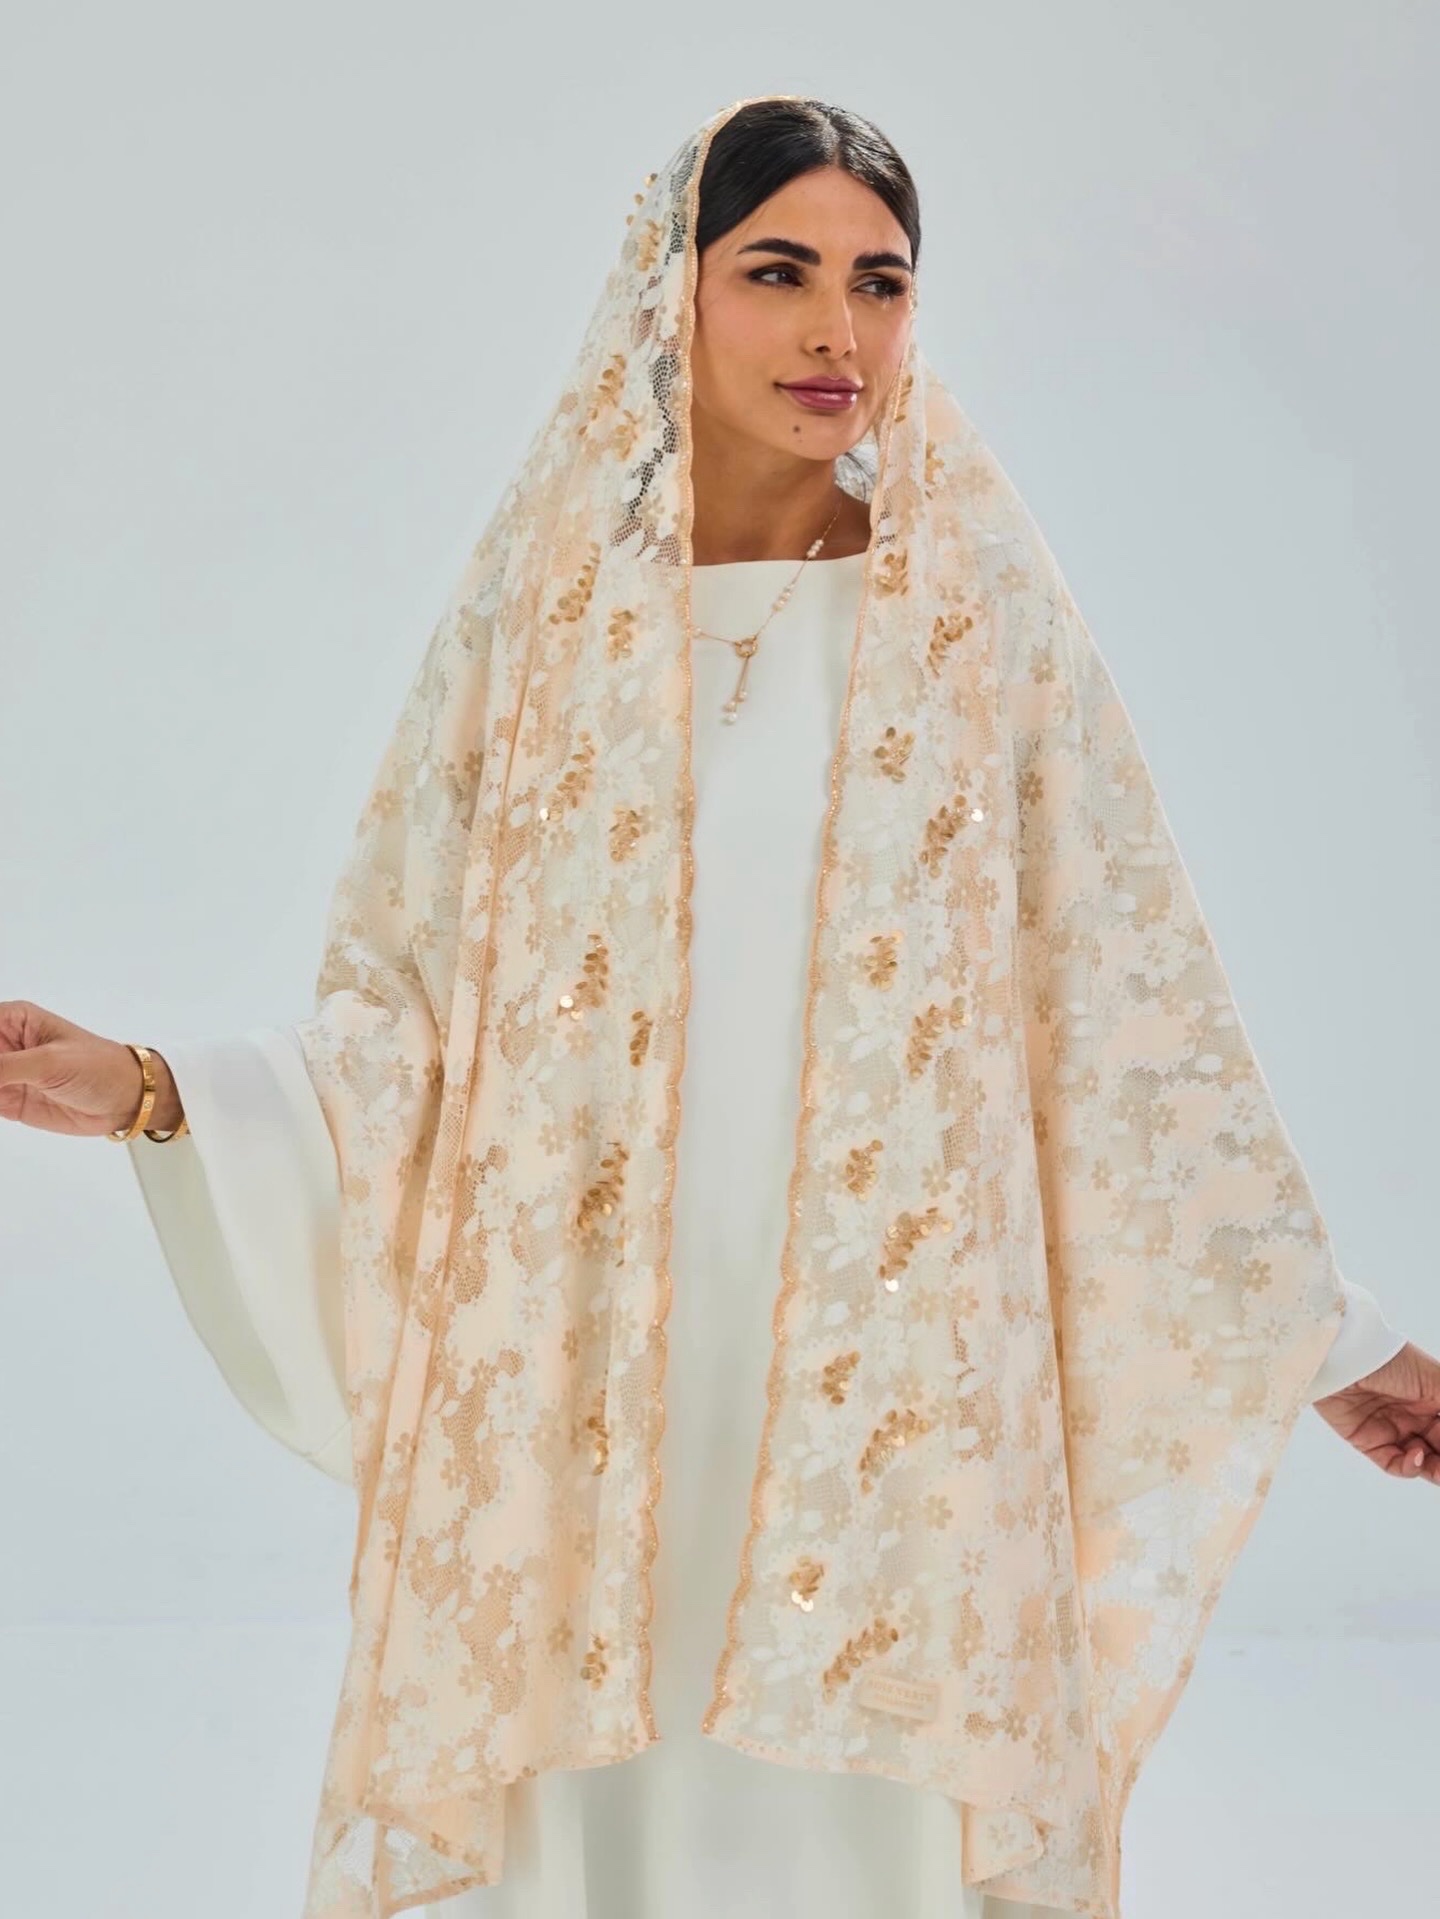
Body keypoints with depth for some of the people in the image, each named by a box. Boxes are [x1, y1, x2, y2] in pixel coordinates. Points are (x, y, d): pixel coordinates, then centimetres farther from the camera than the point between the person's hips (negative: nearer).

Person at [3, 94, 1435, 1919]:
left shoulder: (986, 625, 2)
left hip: (889, 1370, 0)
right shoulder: (539, 611, 3)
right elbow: (409, 1013, 4)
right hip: (589, 1367, 1)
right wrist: (156, 1091, -10)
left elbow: (1128, 1018, 3)